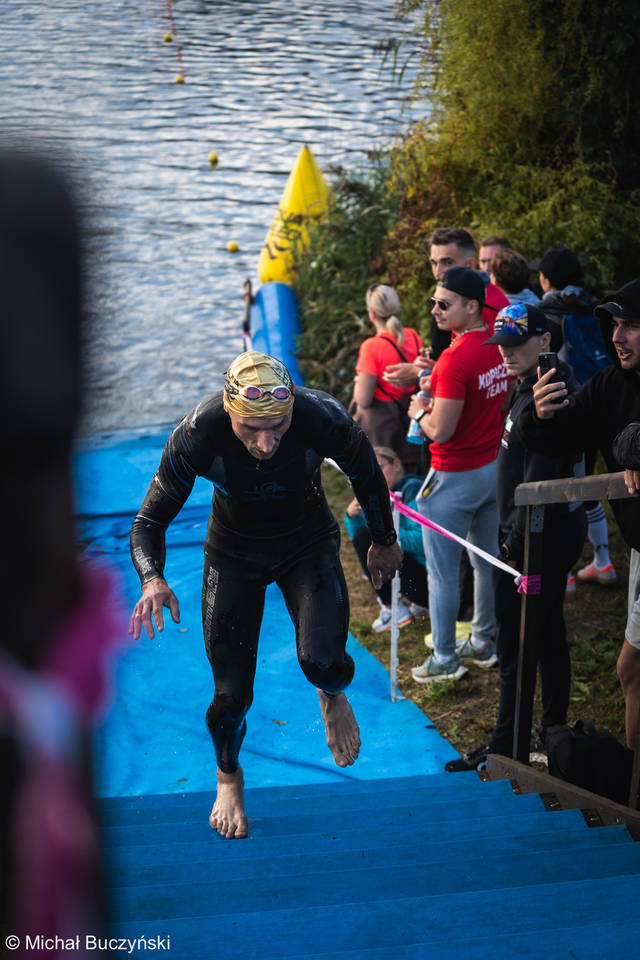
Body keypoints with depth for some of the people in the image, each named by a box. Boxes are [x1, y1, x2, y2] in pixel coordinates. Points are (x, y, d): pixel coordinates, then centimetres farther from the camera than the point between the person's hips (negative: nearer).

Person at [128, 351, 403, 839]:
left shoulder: (325, 419, -32)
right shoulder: (196, 436, -33)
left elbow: (367, 476, -9)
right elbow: (149, 522, -21)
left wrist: (385, 541, 7)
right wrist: (153, 579, -41)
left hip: (309, 543, 0)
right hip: (235, 554, 0)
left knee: (322, 663, -23)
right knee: (232, 693, 0)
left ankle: (333, 695, 18)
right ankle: (228, 776, 36)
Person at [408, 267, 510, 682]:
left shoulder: (456, 359, -25)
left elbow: (441, 430, -26)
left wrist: (420, 412, -5)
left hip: (454, 477, -9)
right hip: (494, 468, 9)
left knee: (442, 571, 3)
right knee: (488, 562, 19)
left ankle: (445, 660, 13)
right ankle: (484, 644, 32)